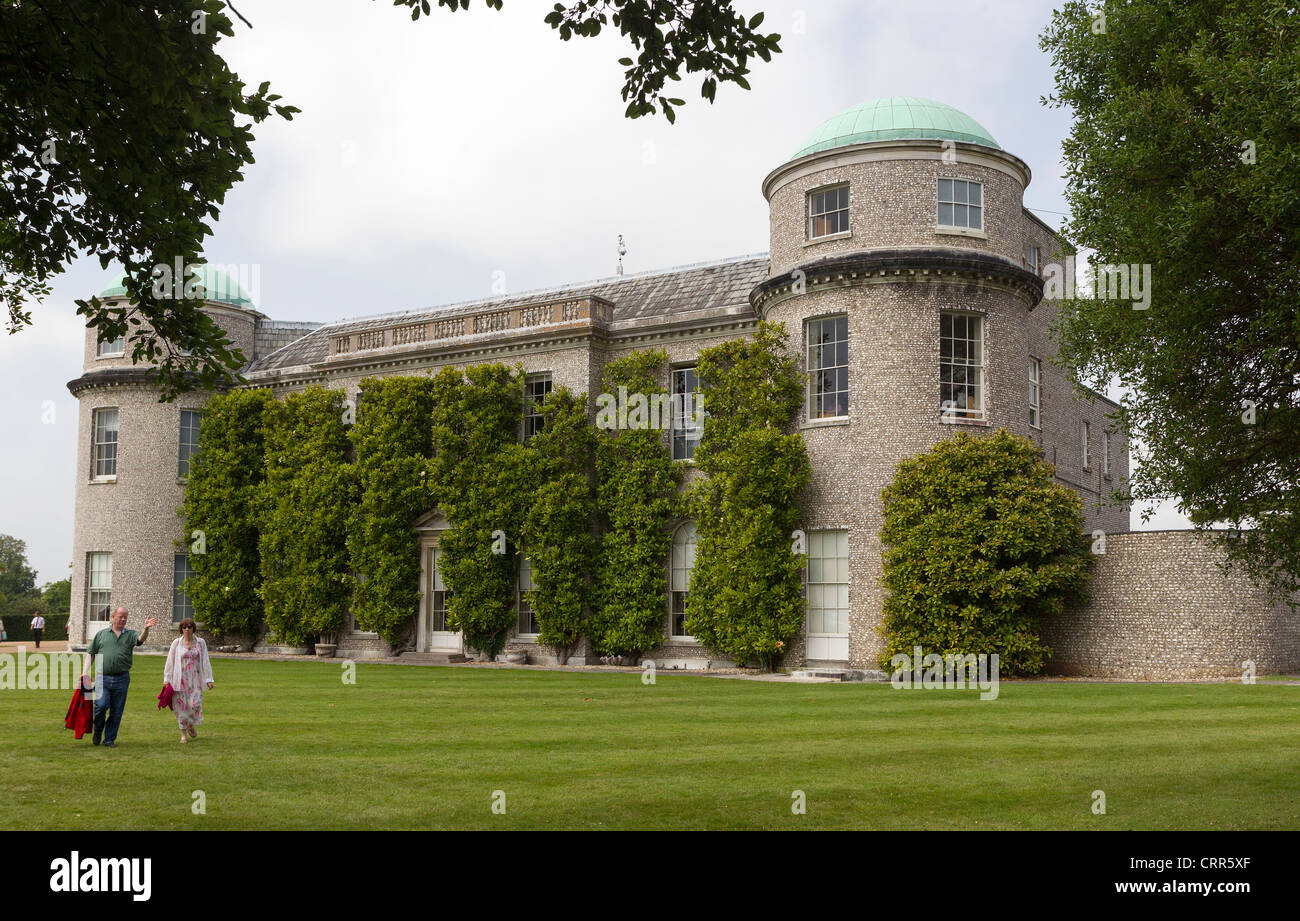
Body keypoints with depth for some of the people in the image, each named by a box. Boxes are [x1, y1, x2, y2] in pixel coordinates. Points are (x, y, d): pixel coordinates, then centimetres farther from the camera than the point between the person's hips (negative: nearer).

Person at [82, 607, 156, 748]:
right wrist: (85, 671, 3)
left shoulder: (130, 635, 9)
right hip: (102, 677, -1)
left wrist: (146, 629, -34)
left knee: (116, 712, 4)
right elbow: (90, 653, 14)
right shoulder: (101, 634, 12)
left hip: (121, 679, 1)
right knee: (101, 705, -15)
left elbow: (141, 639, -13)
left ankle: (109, 740, 17)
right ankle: (97, 731, 12)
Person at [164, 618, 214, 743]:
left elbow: (205, 662, 7)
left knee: (195, 705, -8)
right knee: (181, 706, 0)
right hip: (180, 680, -1)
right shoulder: (176, 643, 2)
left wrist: (208, 679, 3)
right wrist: (166, 679, 1)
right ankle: (183, 734, 13)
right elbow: (170, 662, 4)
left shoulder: (200, 643, 5)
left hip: (195, 680, 1)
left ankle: (191, 726, 22)